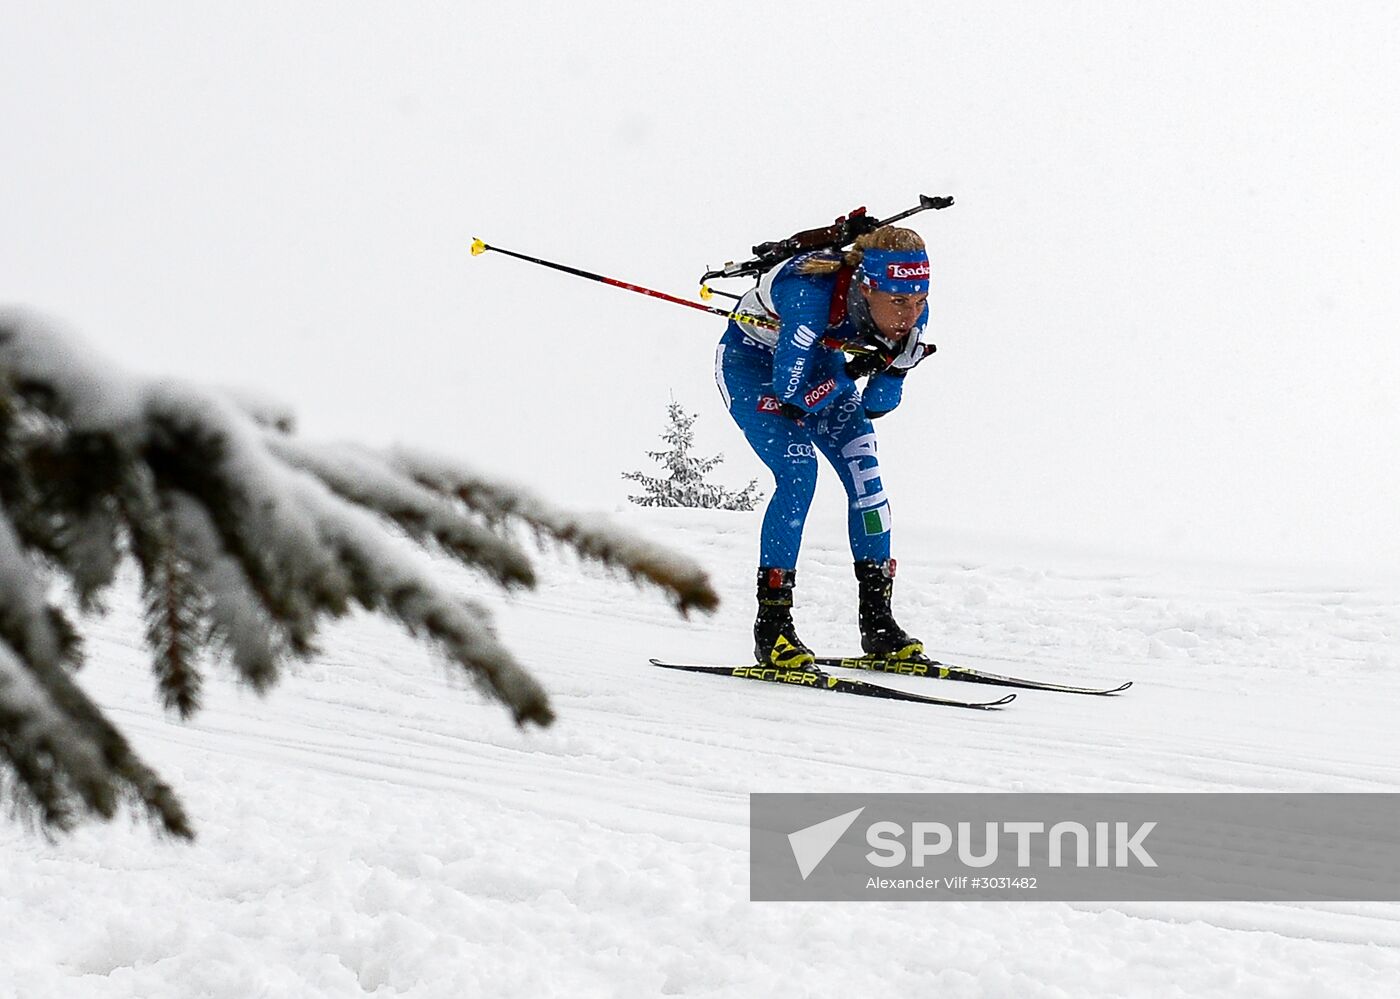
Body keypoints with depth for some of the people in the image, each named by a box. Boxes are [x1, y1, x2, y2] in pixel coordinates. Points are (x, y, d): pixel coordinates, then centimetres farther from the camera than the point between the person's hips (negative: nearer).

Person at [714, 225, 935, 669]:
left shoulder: (910, 314, -22)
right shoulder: (812, 296, -41)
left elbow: (878, 406, -14)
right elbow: (792, 395, -35)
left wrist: (894, 367, -32)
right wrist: (854, 371, -36)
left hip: (815, 358, 6)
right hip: (749, 362, -6)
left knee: (865, 470, -7)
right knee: (798, 470, -22)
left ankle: (877, 621, 2)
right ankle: (772, 626, -16)